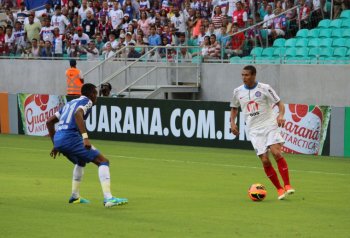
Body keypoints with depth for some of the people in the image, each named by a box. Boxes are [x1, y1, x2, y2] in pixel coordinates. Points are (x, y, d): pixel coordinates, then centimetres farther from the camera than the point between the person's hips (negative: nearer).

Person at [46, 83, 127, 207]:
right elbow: (77, 114, -19)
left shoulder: (70, 103, 29)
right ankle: (108, 198, -21)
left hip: (58, 138, 8)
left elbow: (49, 121, 29)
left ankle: (75, 196, 33)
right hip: (71, 137, -8)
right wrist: (85, 137, -27)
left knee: (81, 162, 35)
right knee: (103, 161, -6)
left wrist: (56, 145, 32)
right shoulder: (87, 101, 5)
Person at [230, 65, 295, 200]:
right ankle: (279, 189, 5)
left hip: (269, 125, -2)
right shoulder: (238, 91, 6)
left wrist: (281, 115, -22)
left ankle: (287, 186, -17)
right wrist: (232, 122, 7)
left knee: (276, 153, -23)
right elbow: (234, 107, 23)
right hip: (254, 130, 3)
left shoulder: (264, 88, -3)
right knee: (265, 160, -8)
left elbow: (279, 103, -2)